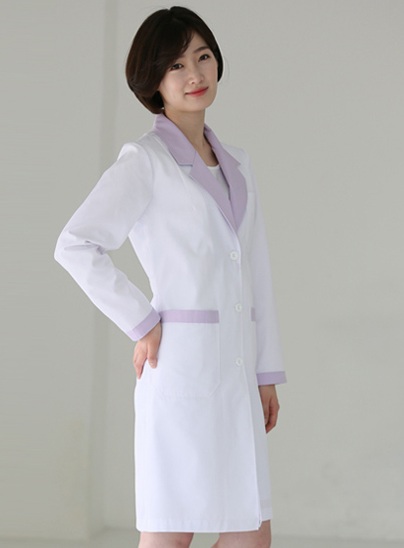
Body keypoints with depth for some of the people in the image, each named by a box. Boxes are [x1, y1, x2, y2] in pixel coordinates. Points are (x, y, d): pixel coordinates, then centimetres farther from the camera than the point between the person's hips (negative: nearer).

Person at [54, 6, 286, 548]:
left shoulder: (235, 164, 17)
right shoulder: (144, 160, -4)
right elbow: (76, 246, -14)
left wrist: (267, 374, 14)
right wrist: (142, 324, -12)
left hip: (235, 370, 7)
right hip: (181, 361, -7)